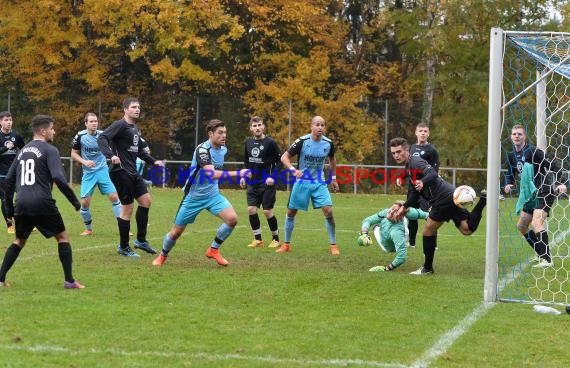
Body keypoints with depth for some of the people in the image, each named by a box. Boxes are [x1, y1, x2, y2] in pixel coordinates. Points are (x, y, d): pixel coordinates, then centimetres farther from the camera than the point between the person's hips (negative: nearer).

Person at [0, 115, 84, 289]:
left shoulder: (23, 150, 19)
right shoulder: (49, 150, -3)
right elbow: (58, 178, -15)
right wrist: (75, 201, -9)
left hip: (22, 203, 6)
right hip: (42, 203, -6)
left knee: (19, 240, 22)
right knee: (62, 237, 8)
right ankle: (69, 281, 2)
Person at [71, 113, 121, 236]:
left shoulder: (102, 135, -5)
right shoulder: (80, 136, -7)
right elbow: (73, 153, 2)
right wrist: (84, 162, -14)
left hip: (103, 170, 0)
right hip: (88, 173, 0)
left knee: (114, 197, -10)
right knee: (85, 202, -5)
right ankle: (88, 229, 17)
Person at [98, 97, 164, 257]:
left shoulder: (135, 129, 18)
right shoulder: (120, 125, -11)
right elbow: (102, 138, -23)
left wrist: (153, 161, 23)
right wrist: (111, 155, -37)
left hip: (133, 172, 9)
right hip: (121, 172, -9)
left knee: (146, 200, 8)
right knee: (127, 208, -5)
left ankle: (141, 240, 18)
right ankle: (123, 247, 5)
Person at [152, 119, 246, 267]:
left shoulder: (223, 149, -1)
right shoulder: (202, 150, -26)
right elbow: (211, 174, -40)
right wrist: (237, 173, -43)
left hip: (212, 194, 5)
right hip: (194, 197, -5)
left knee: (232, 219, -18)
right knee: (176, 232, 4)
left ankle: (213, 250, 2)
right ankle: (163, 256, 34)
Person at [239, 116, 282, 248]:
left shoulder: (270, 142, -10)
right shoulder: (248, 142, 6)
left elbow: (279, 160, -7)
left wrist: (273, 176, -16)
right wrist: (244, 176, 8)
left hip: (266, 183, -5)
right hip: (252, 182, 5)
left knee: (267, 211, -4)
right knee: (251, 209, -4)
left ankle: (276, 239, 14)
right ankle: (257, 239, 9)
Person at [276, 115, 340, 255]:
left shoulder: (328, 143, -6)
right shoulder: (302, 141, -15)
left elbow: (332, 159, 16)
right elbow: (284, 157, -10)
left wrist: (333, 178, 16)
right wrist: (293, 170, -26)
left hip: (319, 183, 1)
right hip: (302, 182, -1)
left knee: (328, 211, -14)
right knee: (291, 212, 5)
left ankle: (333, 245, -1)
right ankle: (286, 245, 22)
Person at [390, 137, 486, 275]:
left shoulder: (416, 162, -9)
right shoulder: (408, 168, 22)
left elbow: (433, 174, -29)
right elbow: (416, 193, 32)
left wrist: (422, 182, -47)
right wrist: (404, 207, 30)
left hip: (444, 198, -10)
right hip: (451, 197, 10)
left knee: (428, 231, 0)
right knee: (467, 229, 3)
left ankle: (427, 268, 8)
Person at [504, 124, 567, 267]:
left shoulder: (533, 151, -15)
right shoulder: (511, 156, 8)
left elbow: (553, 166, -16)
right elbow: (510, 174, 21)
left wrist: (561, 183, -28)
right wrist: (508, 184, -1)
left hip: (544, 192, -9)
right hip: (531, 195, 9)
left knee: (536, 223, -25)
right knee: (521, 226, 13)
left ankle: (547, 259, -25)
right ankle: (542, 254, 25)